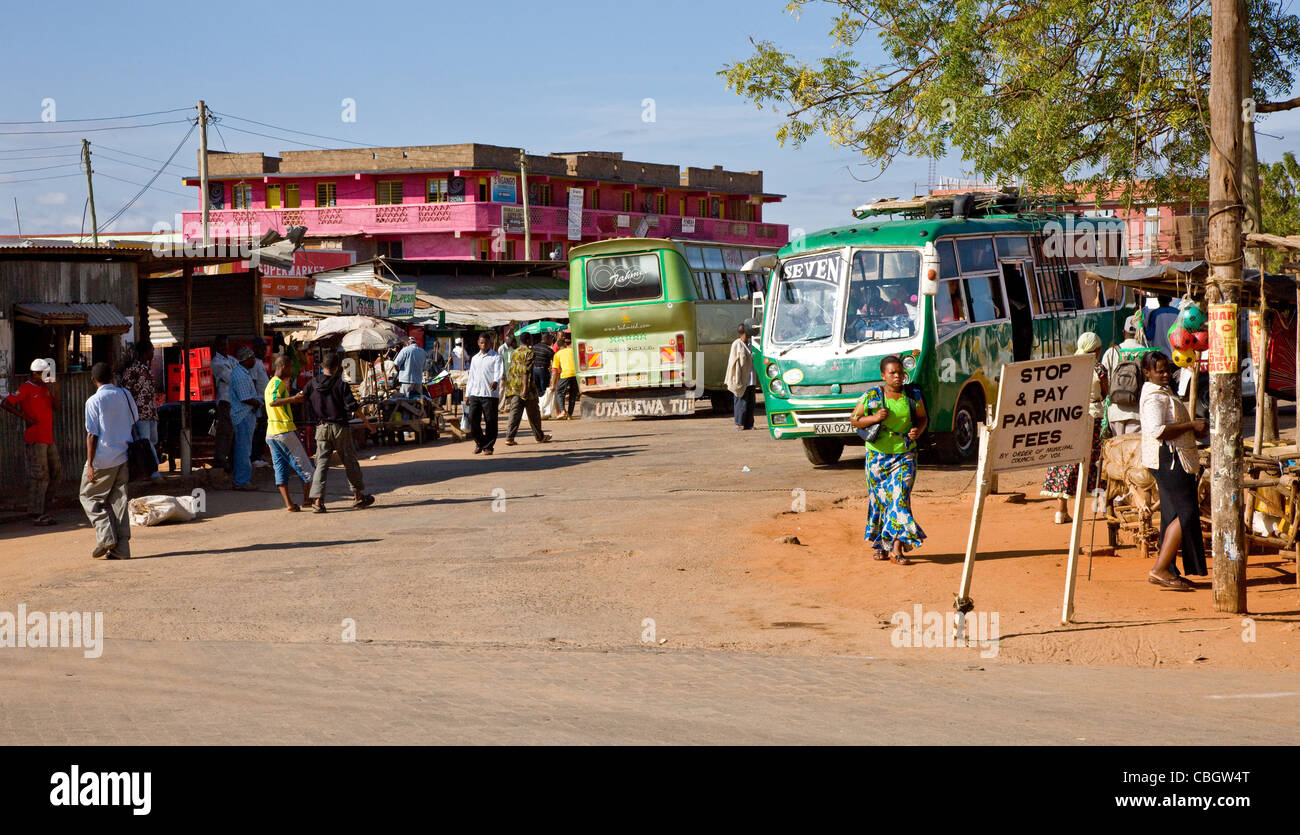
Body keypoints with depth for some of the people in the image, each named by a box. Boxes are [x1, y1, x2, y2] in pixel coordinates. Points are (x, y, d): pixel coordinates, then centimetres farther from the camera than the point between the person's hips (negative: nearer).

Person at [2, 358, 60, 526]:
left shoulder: (45, 387, 15)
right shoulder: (26, 388, -9)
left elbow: (55, 406, 15)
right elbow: (5, 404, -15)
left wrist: (55, 390, -1)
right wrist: (24, 417, -16)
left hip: (48, 439, 9)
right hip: (35, 440, -9)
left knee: (55, 473, 11)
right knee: (39, 476, -8)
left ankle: (42, 509, 20)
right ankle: (36, 514, -3)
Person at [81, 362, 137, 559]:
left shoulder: (94, 401, -11)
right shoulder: (125, 395, 4)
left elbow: (92, 435, -12)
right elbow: (134, 424, 11)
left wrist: (90, 464, -9)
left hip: (103, 460, -5)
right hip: (124, 457, 5)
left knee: (89, 496, 11)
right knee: (118, 500, 9)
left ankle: (106, 537, -3)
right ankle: (121, 549, 5)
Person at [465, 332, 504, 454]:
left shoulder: (496, 357, 2)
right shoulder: (475, 358, 18)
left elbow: (499, 371, -15)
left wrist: (495, 381, -36)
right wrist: (467, 394, 17)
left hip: (490, 394, -4)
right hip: (475, 394, 4)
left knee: (490, 421, -3)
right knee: (472, 418, -5)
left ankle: (488, 446, 8)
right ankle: (479, 442, 14)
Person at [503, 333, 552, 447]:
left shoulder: (515, 352, 14)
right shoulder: (529, 352, -9)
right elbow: (526, 371, -19)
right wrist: (525, 388, -23)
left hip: (513, 387, 6)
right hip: (525, 386, -6)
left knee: (515, 413, 0)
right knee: (533, 414, 9)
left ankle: (509, 437, -14)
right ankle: (539, 436, 22)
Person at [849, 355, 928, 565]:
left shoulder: (913, 395, 1)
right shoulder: (871, 396, -4)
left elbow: (922, 417, 13)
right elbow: (854, 419, 1)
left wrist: (918, 430, -9)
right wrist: (874, 418, -16)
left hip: (905, 456, 0)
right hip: (877, 455, 0)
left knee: (900, 497, -12)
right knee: (880, 499, 5)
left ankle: (896, 548, -14)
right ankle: (881, 546, 19)